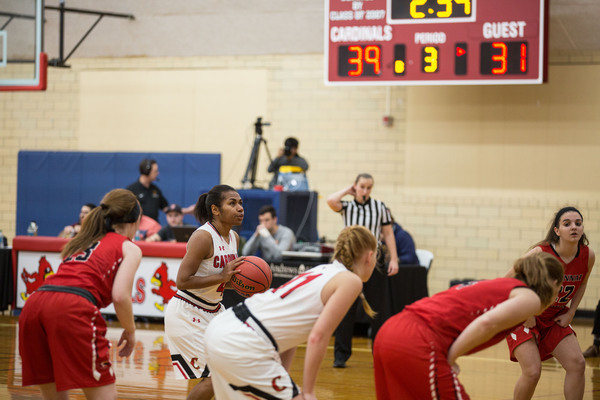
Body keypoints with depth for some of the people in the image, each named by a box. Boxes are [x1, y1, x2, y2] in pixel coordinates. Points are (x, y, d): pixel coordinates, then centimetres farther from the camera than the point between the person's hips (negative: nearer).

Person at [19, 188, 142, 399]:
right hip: (72, 310, -7)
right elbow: (120, 295, -1)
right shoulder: (130, 248, 15)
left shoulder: (82, 241, 34)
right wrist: (130, 331, 13)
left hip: (34, 304, 7)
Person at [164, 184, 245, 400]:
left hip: (213, 311, 9)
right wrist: (222, 277, -28)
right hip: (186, 315, -9)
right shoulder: (203, 237, -22)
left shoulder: (234, 237, 4)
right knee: (214, 376, -11)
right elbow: (182, 281, -26)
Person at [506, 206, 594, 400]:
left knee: (577, 364, -6)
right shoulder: (540, 254, -28)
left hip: (555, 318, 5)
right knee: (532, 372, -16)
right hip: (524, 317, -5)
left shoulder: (588, 256, -12)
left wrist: (570, 313, -1)